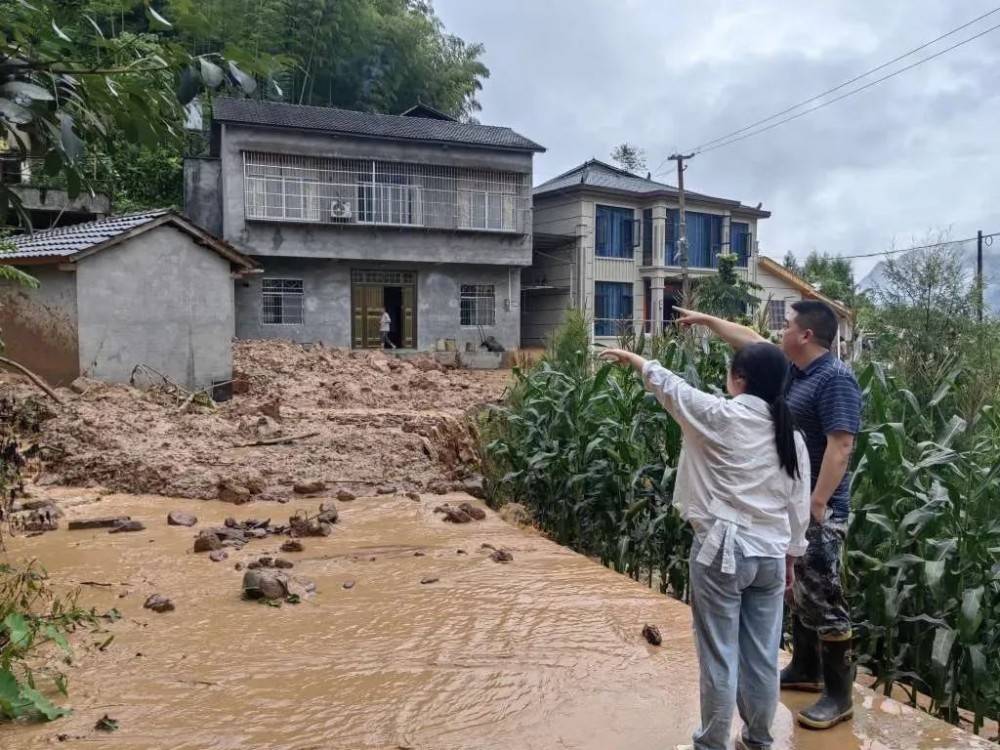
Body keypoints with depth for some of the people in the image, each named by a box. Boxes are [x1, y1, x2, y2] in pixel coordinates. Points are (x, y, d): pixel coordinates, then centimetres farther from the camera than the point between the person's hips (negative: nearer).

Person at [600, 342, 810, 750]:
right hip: (770, 556, 6)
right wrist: (790, 557, 22)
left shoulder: (720, 417, -12)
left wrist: (631, 358, 19)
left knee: (719, 656, 5)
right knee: (763, 656, 15)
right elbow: (798, 506, 11)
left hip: (722, 552, -6)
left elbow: (667, 384, 2)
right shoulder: (792, 435, 5)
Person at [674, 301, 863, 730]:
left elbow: (839, 447, -24)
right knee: (799, 595, 19)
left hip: (817, 510, -9)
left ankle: (839, 695, 10)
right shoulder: (794, 370, 9)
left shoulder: (835, 378, -18)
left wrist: (817, 505, -25)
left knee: (823, 601, -2)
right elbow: (750, 341, 22)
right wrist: (706, 319, 26)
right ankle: (805, 670, 33)